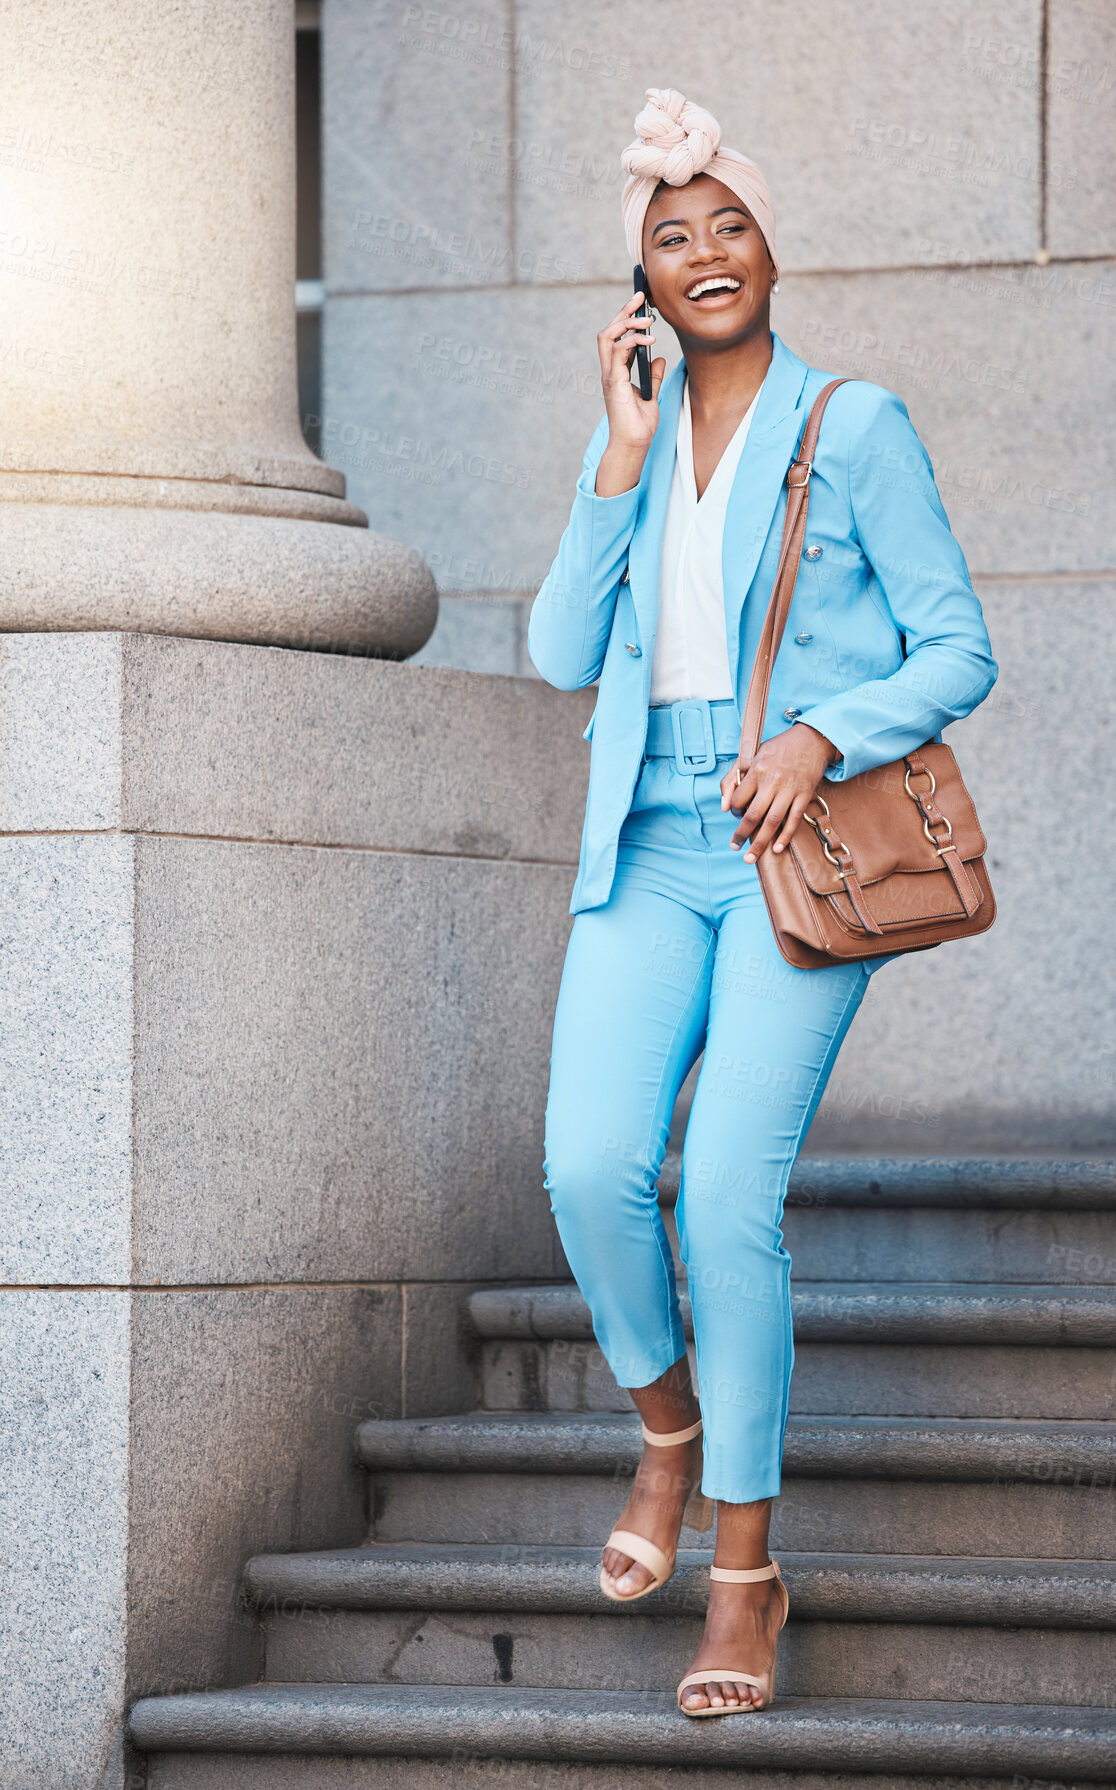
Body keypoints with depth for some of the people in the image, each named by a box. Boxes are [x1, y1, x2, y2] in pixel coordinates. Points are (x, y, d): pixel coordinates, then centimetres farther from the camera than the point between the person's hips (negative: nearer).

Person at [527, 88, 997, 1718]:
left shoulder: (856, 427, 1)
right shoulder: (628, 439, 14)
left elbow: (958, 652, -1)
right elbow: (563, 655, 4)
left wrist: (823, 736, -18)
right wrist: (624, 462, -3)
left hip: (802, 844, -4)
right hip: (651, 847, 4)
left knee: (731, 1195, -13)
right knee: (591, 1167, -15)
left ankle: (745, 1567, -3)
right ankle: (668, 1431, 14)